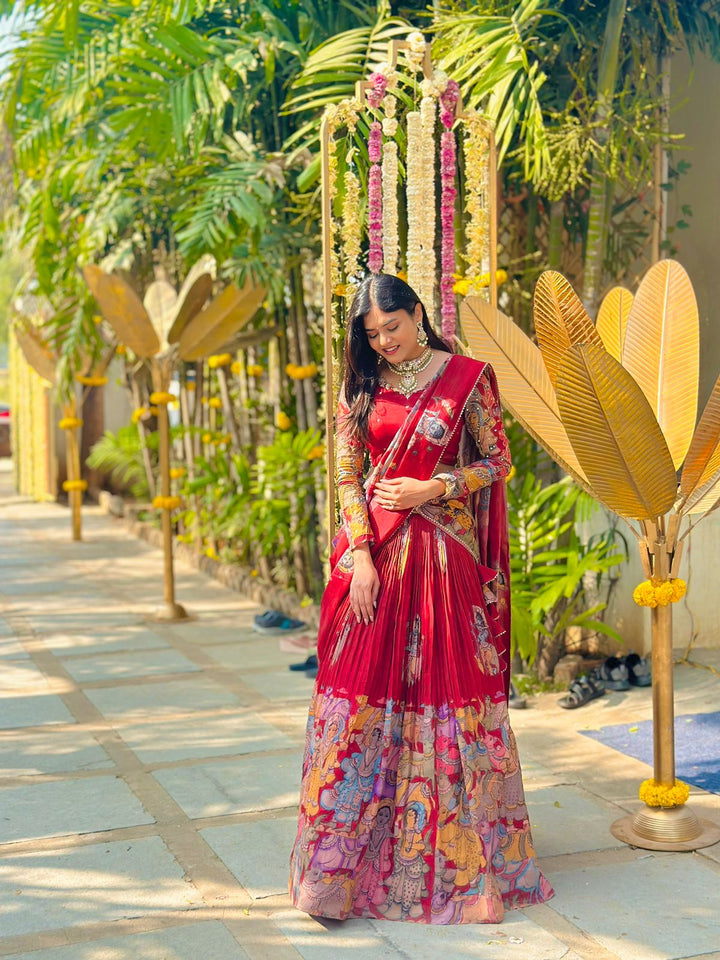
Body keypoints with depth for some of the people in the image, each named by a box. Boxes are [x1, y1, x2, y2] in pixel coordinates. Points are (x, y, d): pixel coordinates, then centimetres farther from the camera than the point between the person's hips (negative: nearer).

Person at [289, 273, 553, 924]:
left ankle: (458, 860, 15)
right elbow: (347, 475, 4)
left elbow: (498, 462, 3)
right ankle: (341, 864, 11)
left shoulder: (466, 378, -1)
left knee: (444, 692, 1)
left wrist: (435, 488, -11)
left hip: (443, 554, -2)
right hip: (374, 550, 2)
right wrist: (362, 556, -6)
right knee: (359, 692, 1)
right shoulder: (360, 386, 7)